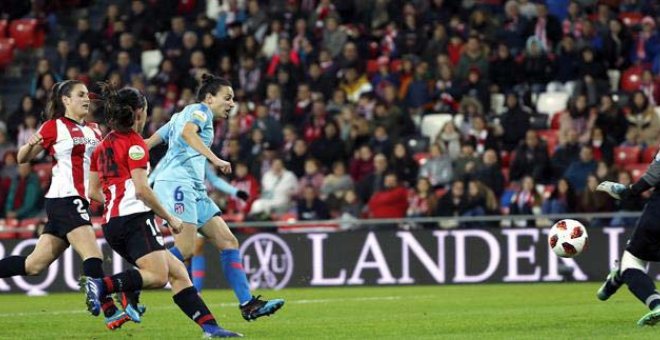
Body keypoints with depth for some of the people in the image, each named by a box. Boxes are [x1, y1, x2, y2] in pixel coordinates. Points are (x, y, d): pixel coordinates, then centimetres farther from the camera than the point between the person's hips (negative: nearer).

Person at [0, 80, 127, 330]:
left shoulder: (93, 130, 18)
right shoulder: (54, 127, -1)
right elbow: (22, 158, 2)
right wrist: (31, 145, -20)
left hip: (78, 202, 8)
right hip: (64, 199, -8)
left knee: (34, 265, 7)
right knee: (93, 256, -17)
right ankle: (110, 313, -20)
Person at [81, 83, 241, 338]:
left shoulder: (103, 146, 19)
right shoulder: (134, 143, -4)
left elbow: (93, 192, 20)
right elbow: (142, 190, -13)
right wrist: (169, 218, -4)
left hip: (112, 223, 9)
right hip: (135, 219, -9)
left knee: (177, 272, 7)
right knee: (158, 276, -23)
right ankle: (100, 284, -35)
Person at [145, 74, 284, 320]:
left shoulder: (180, 115, 28)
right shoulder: (200, 110, 1)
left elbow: (147, 143, 25)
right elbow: (187, 133, -22)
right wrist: (214, 159, -30)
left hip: (194, 189, 10)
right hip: (177, 182, -10)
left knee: (229, 242, 2)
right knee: (185, 250, -20)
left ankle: (248, 304, -3)